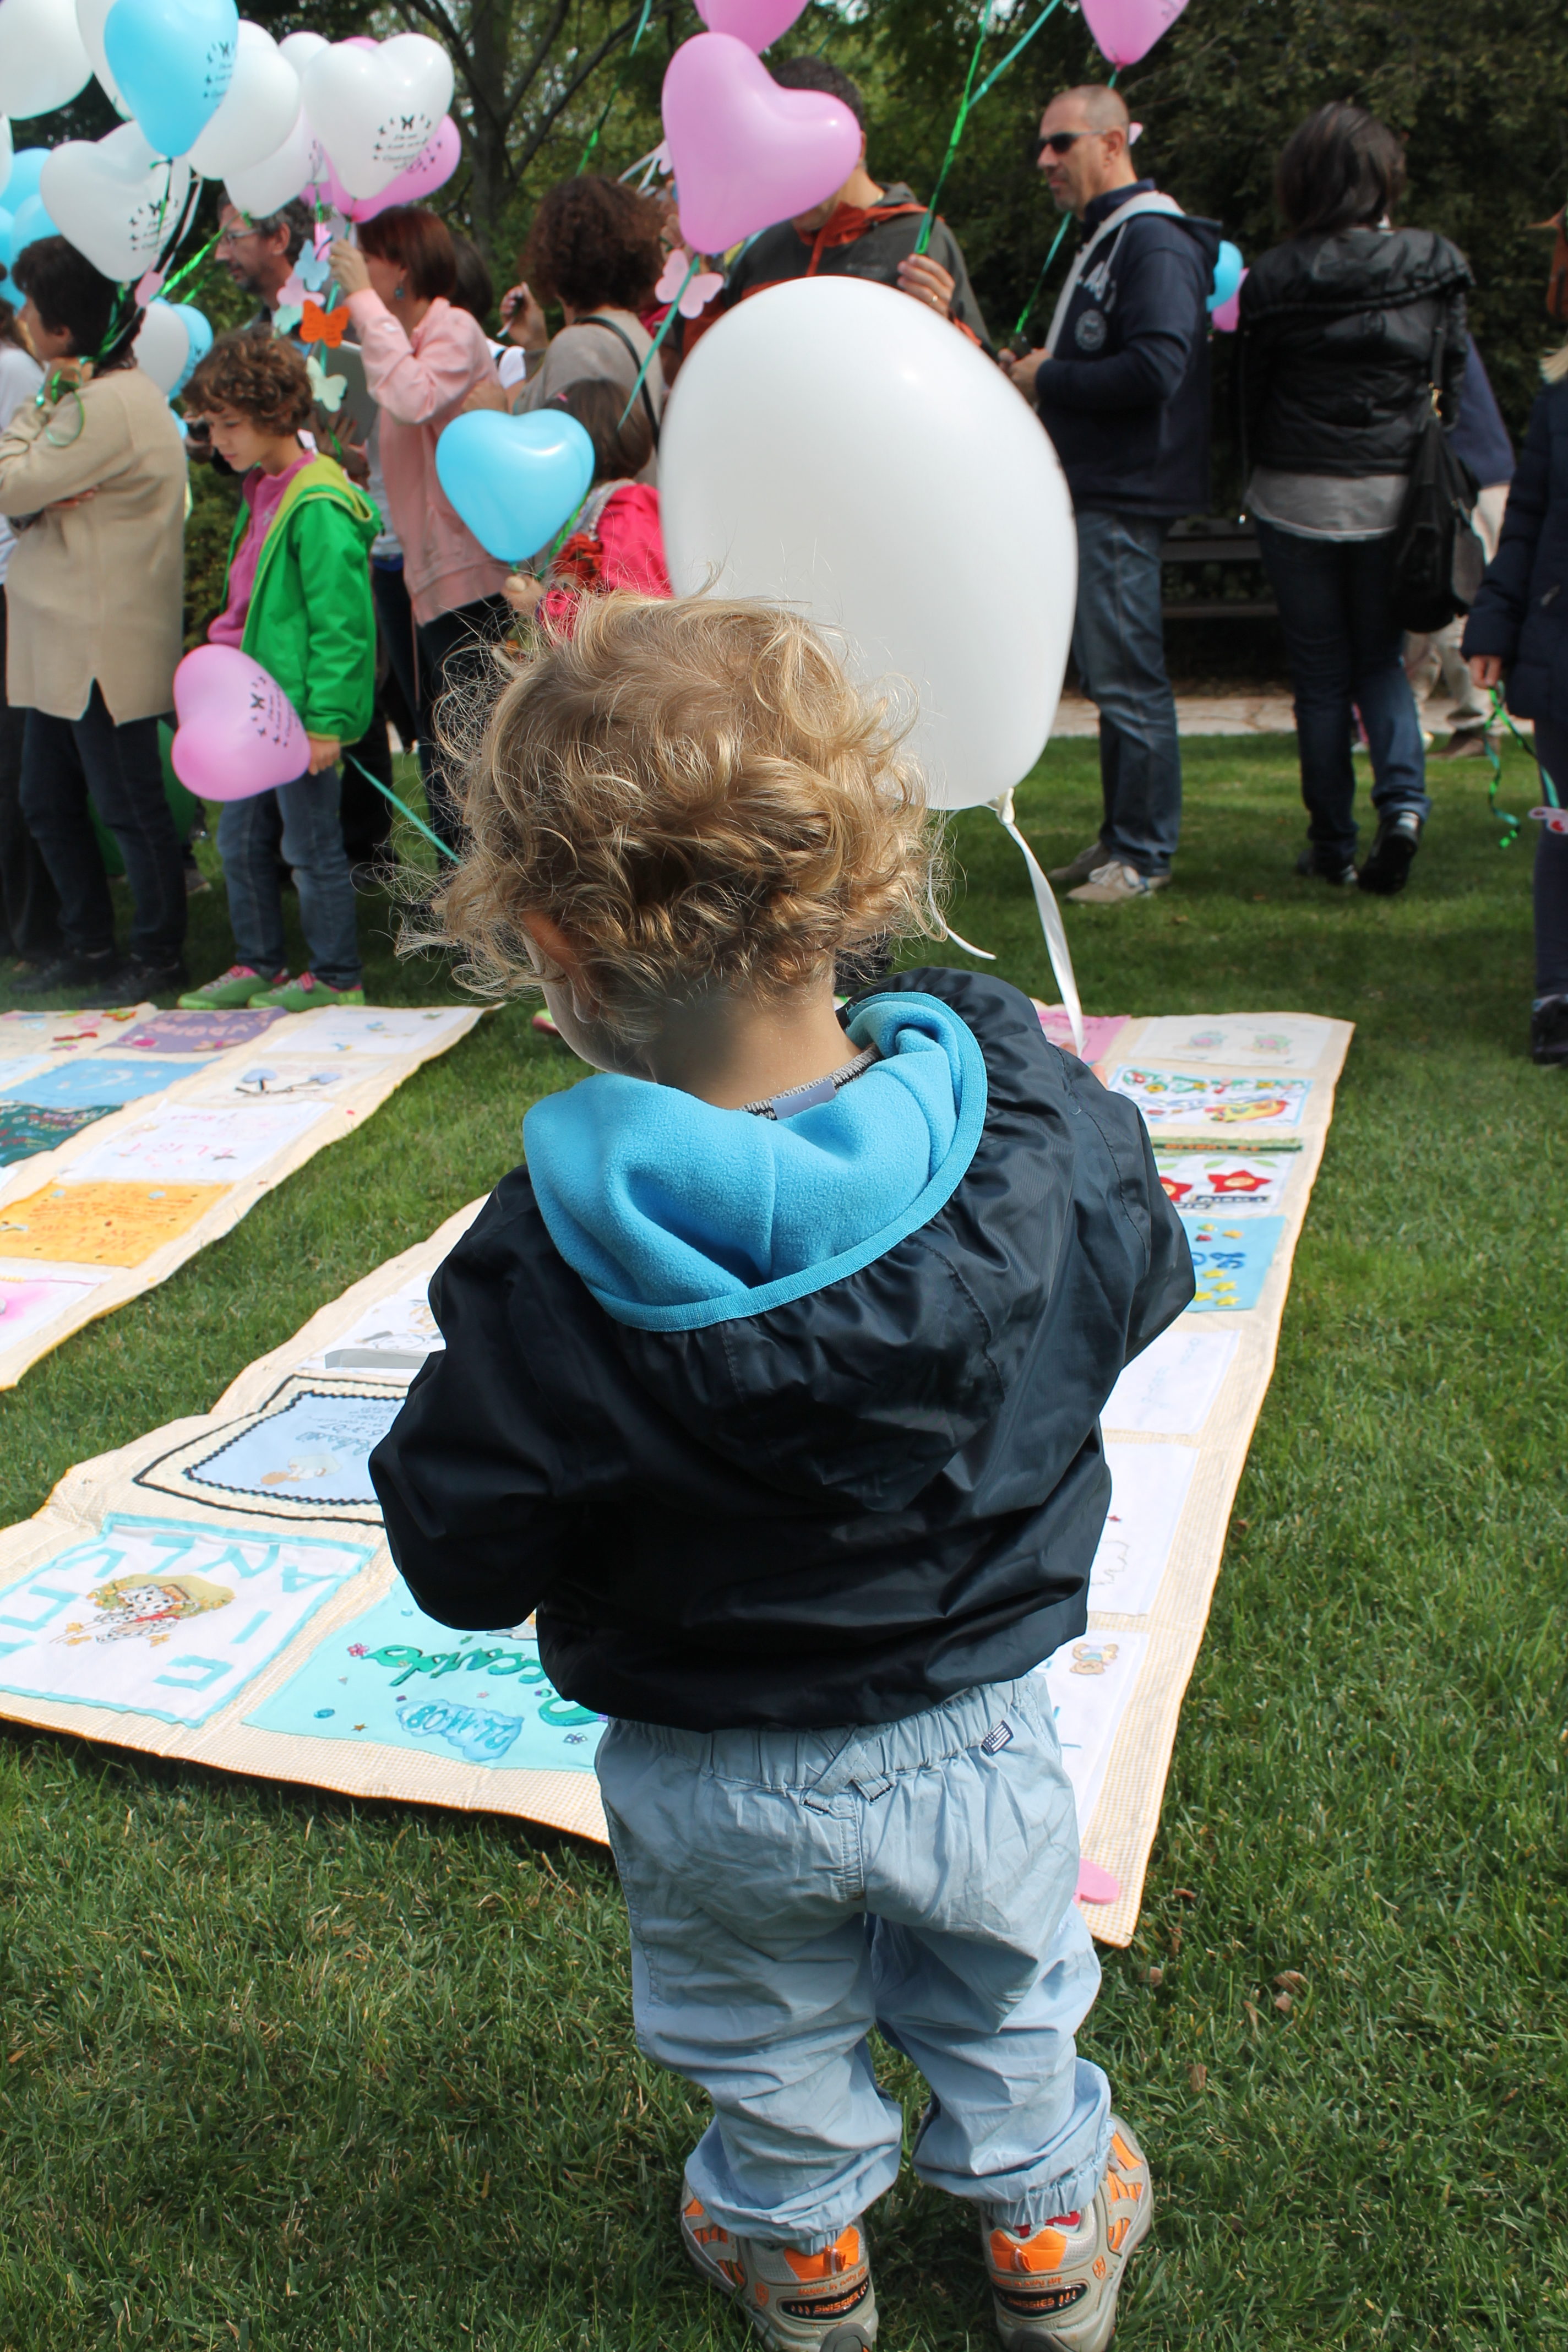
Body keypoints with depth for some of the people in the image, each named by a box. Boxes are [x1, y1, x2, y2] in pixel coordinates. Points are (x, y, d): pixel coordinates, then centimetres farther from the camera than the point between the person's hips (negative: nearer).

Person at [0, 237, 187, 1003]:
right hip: (65, 640, 11)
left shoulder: (106, 406, -18)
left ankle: (159, 954, 12)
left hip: (103, 645, -10)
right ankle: (86, 945, 25)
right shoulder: (100, 392, 15)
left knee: (129, 805, 0)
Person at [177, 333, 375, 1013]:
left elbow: (341, 624, -20)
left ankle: (337, 978, 14)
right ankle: (257, 966, 28)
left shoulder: (318, 506, -18)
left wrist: (326, 722, -22)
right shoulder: (260, 493, 12)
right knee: (240, 839, 15)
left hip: (303, 708, -10)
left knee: (311, 847, 1)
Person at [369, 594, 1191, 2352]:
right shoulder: (1036, 1132, -25)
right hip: (974, 1730, 2)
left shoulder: (552, 1281, -32)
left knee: (761, 2036, 30)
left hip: (714, 1780, -1)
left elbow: (462, 1559, -20)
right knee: (1003, 1993, 31)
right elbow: (1141, 1283, -3)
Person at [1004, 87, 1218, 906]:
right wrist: (1038, 372, 8)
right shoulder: (1102, 239, 20)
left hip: (1124, 499, -10)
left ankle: (1145, 854, 0)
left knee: (1127, 678, -7)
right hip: (1092, 492, 11)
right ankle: (1120, 838, 22)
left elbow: (1155, 369, -25)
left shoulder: (1154, 242, -13)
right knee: (1107, 675, 14)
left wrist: (1048, 380, -14)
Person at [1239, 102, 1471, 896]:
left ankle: (1333, 844, 13)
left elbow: (1252, 397, 1)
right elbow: (1453, 384, 5)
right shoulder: (1433, 268, -2)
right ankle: (1403, 801, -7)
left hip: (1297, 499, -1)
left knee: (1320, 674, 9)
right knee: (1381, 659, 16)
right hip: (1392, 498, 1)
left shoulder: (1273, 278, -7)